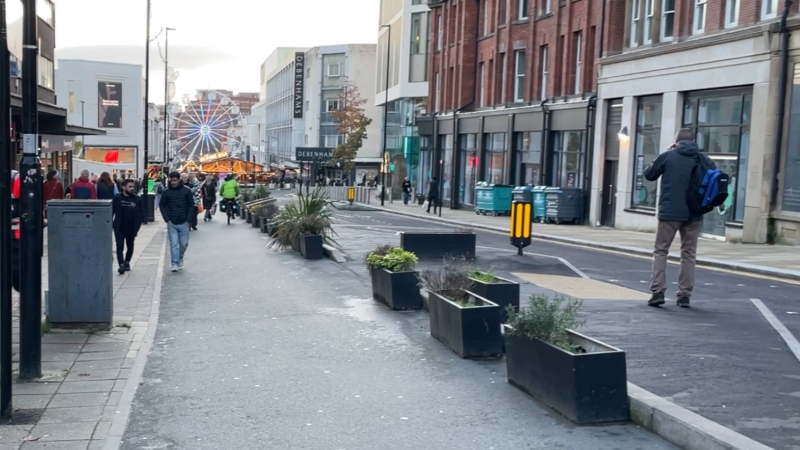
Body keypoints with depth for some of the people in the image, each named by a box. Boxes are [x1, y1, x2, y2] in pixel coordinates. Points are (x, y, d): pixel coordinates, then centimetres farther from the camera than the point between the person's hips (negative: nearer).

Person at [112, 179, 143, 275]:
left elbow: (141, 214, 2)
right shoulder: (117, 198, -4)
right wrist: (111, 223, -8)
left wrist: (137, 226, -7)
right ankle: (121, 265, -12)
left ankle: (127, 262, 34)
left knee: (130, 247, 16)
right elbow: (111, 212, -2)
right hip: (119, 228, -2)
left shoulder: (137, 199, -1)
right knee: (120, 247, -9)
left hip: (131, 229, 2)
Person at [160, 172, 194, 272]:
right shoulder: (166, 192, 0)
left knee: (184, 243, 8)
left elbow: (191, 205, 1)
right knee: (174, 244, -3)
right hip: (171, 223, 0)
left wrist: (188, 219, -6)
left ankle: (180, 257, 34)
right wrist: (167, 219, -3)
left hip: (183, 223, 0)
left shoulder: (187, 191, -2)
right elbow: (162, 206, 6)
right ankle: (175, 264, -1)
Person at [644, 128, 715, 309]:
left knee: (661, 251, 6)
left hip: (669, 212, -2)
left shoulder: (667, 156, -3)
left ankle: (658, 291, -6)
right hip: (694, 214, 2)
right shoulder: (703, 159, 4)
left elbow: (649, 174, 8)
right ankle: (685, 294, 8)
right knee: (688, 254, 10)